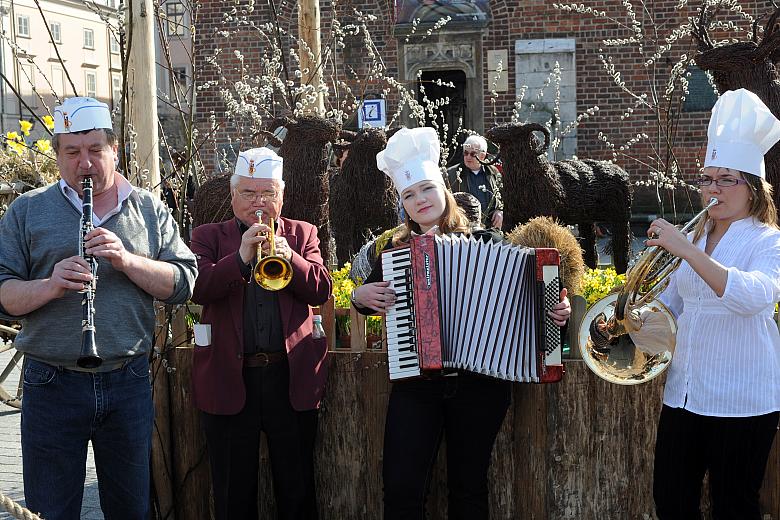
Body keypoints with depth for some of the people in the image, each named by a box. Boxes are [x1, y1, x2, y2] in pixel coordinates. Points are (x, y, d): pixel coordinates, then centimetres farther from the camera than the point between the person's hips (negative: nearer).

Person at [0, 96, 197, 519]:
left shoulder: (149, 209, 8)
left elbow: (183, 285, 0)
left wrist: (127, 260, -15)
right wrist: (49, 286, -20)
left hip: (129, 384, 1)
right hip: (52, 385, -1)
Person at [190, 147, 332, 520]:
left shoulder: (302, 234, 11)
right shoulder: (209, 236, 7)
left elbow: (322, 290, -1)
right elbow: (198, 289, -9)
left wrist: (289, 258, -18)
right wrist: (241, 257, -22)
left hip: (292, 375, 1)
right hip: (230, 378, -1)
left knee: (297, 489, 9)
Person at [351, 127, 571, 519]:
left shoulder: (485, 242, 0)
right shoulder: (397, 250, 7)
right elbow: (370, 298, 22)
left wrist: (555, 310, -12)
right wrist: (360, 296, 0)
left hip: (479, 383, -1)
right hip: (415, 384, 2)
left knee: (468, 486, 9)